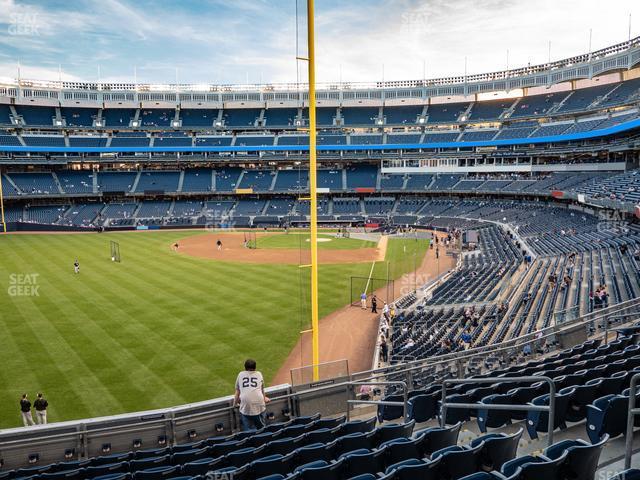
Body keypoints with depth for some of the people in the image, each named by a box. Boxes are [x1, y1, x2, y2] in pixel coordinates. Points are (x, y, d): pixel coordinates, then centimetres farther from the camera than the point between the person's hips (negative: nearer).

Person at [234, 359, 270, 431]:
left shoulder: (240, 374, 19)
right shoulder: (259, 374, 20)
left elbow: (237, 391, 22)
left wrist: (235, 403, 37)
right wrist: (264, 398, 50)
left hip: (245, 404, 0)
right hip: (258, 402, 0)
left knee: (247, 429, 5)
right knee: (261, 427, 11)